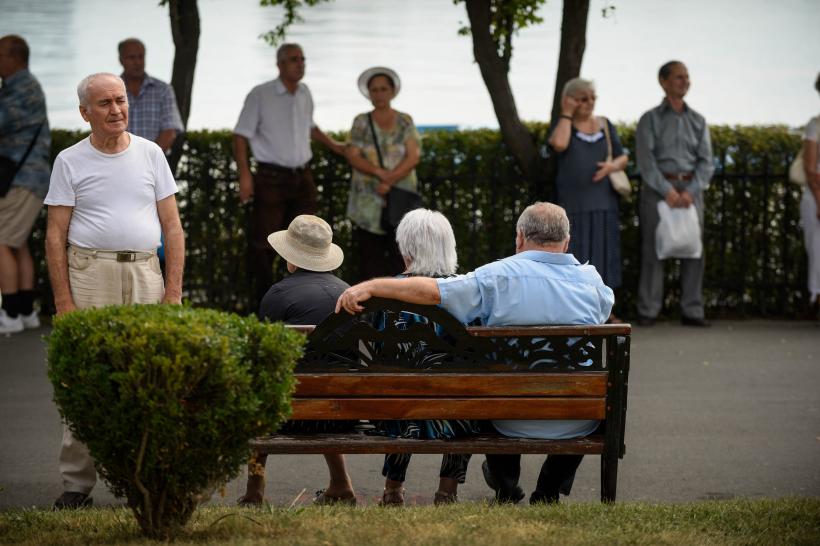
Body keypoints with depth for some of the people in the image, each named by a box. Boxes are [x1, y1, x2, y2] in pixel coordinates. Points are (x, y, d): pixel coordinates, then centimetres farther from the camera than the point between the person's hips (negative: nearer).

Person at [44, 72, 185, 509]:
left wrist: (174, 290, 2)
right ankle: (76, 484, 0)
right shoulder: (70, 161, 5)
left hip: (145, 275, 2)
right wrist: (63, 300, -7)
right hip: (89, 275, -2)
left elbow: (172, 226, 11)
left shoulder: (150, 154, 11)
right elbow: (55, 235, 2)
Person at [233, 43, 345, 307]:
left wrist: (333, 145, 21)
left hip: (302, 177, 6)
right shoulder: (260, 95, -9)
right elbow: (241, 136, -8)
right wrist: (244, 175, -15)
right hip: (272, 177, -6)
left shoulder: (304, 93, 9)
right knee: (265, 244, -2)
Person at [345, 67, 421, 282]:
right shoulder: (361, 122, 7)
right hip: (368, 205, 0)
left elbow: (413, 157, -4)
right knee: (370, 258, 0)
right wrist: (380, 172, -19)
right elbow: (353, 157, -3)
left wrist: (390, 181, -17)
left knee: (400, 259, -6)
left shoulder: (405, 121, 6)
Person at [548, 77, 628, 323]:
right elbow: (559, 144, -21)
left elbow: (622, 157, 9)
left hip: (603, 200, 4)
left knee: (603, 255, 5)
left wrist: (612, 166, -13)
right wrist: (567, 113, -11)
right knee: (575, 254, -5)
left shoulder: (605, 125, 10)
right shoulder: (562, 124, 1)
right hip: (574, 200, -4)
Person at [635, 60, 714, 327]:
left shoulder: (698, 121, 12)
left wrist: (690, 191, -10)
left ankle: (692, 311, 2)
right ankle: (648, 312, -2)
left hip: (691, 188, 3)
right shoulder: (650, 120, 3)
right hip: (658, 188, -3)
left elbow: (706, 162, 5)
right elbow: (645, 160, -6)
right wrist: (667, 191, -16)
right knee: (653, 248, -4)